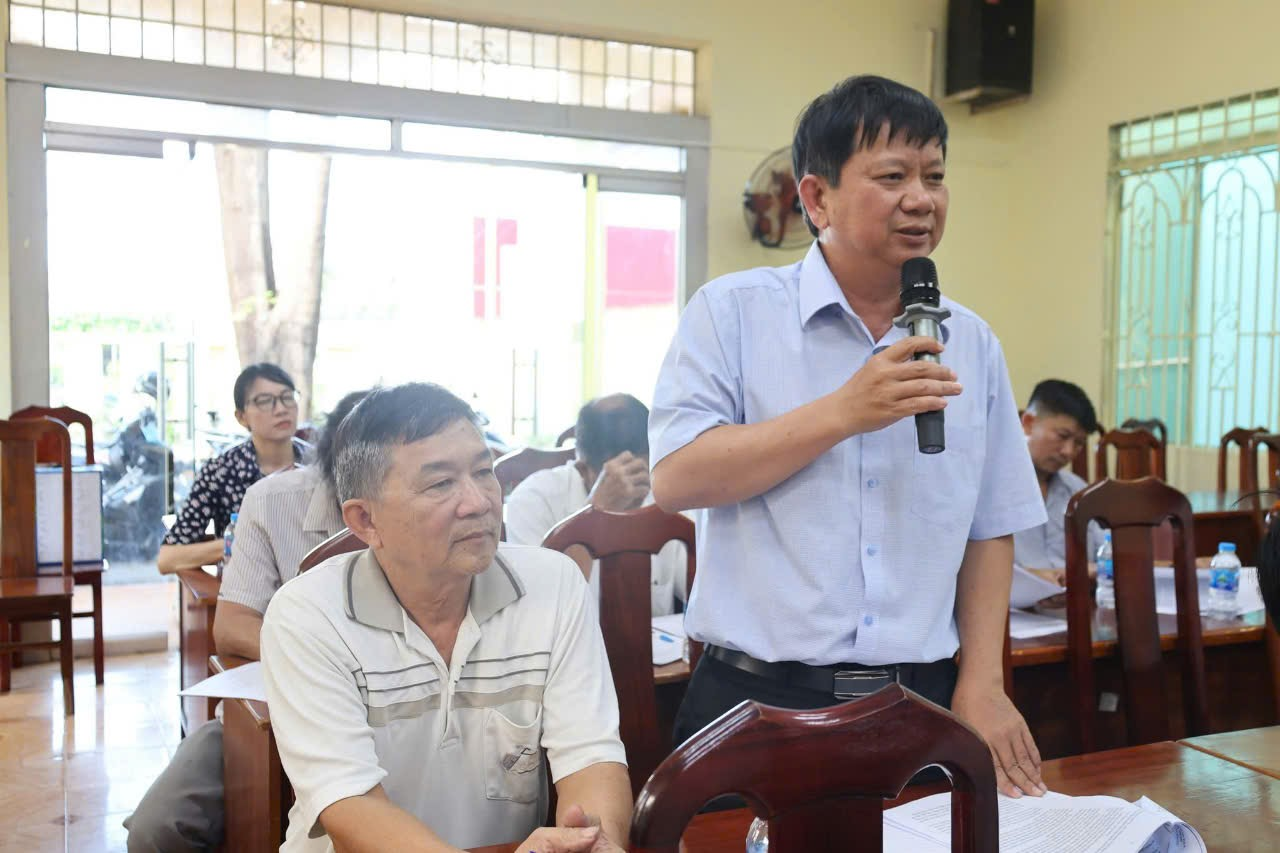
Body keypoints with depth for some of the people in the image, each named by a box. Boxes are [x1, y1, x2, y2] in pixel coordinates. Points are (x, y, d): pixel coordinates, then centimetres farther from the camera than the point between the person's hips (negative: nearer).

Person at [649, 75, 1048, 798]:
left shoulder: (972, 343, 8)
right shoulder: (733, 312, -4)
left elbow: (990, 528, 12)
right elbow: (674, 480, -15)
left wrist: (982, 684, 4)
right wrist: (845, 413, -19)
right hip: (761, 703, -3)